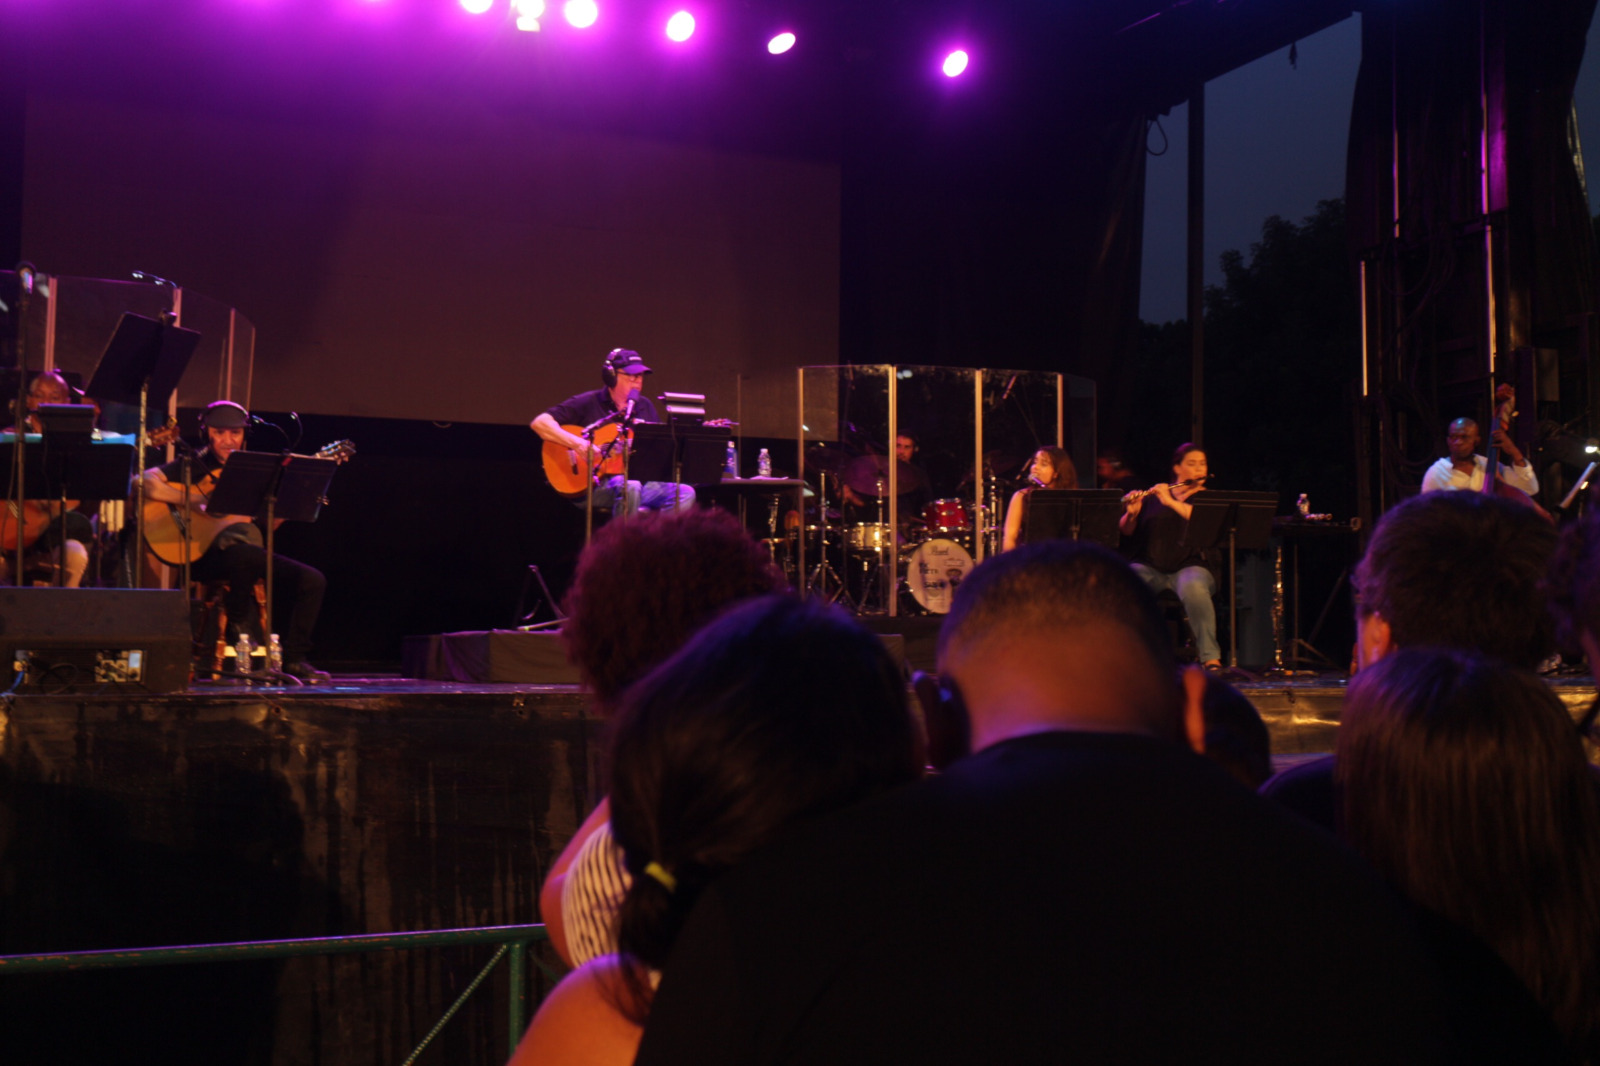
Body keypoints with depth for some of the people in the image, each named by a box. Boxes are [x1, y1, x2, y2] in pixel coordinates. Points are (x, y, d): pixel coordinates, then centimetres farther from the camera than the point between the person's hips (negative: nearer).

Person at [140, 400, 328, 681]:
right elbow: (145, 481, -12)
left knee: (312, 580, -11)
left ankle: (292, 659, -5)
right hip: (206, 554, -5)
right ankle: (238, 624, -13)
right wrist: (192, 500, -19)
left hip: (249, 554, 6)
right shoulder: (193, 465, 4)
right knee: (244, 555, -40)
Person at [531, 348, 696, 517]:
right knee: (630, 487, -38)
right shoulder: (588, 403, 0)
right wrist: (577, 444, -19)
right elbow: (539, 423, -7)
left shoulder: (645, 406, 18)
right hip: (593, 485, -6)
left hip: (641, 479, 6)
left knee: (685, 493, -19)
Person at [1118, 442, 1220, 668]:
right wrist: (1131, 513, -10)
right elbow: (1125, 530, 11)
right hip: (1150, 567, 2)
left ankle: (1211, 657, -30)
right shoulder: (1154, 496, 17)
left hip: (1191, 566, -2)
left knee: (1193, 587, -38)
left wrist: (1172, 502, -16)